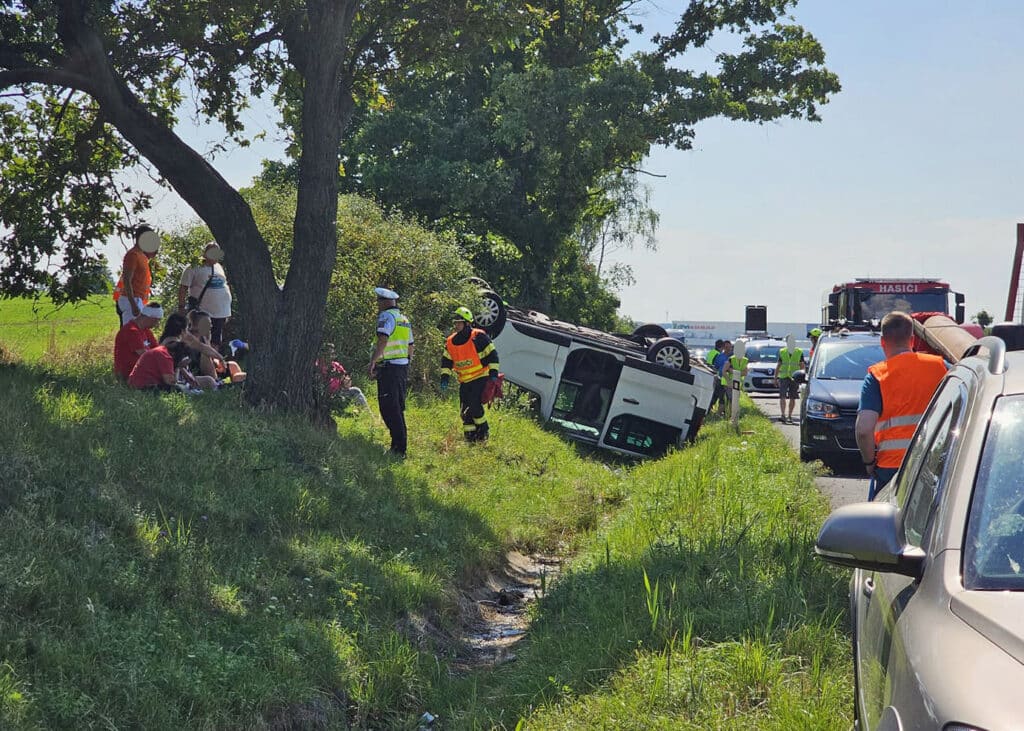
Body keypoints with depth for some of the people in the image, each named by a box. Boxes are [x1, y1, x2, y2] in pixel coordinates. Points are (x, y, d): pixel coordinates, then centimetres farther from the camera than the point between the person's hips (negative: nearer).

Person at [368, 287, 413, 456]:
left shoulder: (387, 316, -9)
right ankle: (401, 446, 18)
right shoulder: (404, 319, 19)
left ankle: (398, 447, -13)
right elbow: (410, 347, 23)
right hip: (403, 367, 9)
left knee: (389, 409, -9)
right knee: (398, 409, 15)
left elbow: (383, 340, -23)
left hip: (389, 368, -9)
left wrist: (372, 361, -26)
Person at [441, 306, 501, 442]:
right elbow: (446, 361, 14)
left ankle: (484, 431, 0)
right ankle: (470, 436, 12)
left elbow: (492, 355, -9)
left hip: (480, 378, -6)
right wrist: (444, 378, 3)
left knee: (474, 405, -17)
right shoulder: (451, 342, 5)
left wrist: (493, 374, -14)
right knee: (464, 410, 3)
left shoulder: (478, 337, -12)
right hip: (464, 381, 6)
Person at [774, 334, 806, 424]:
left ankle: (789, 416, 13)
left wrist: (802, 365, -13)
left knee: (792, 398, 4)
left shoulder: (799, 352, 6)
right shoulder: (782, 352, 8)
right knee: (782, 397, -13)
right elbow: (778, 366, 11)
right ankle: (783, 415, -19)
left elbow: (803, 366, 10)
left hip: (794, 377, 0)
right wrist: (775, 378, 8)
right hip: (783, 377, 0)